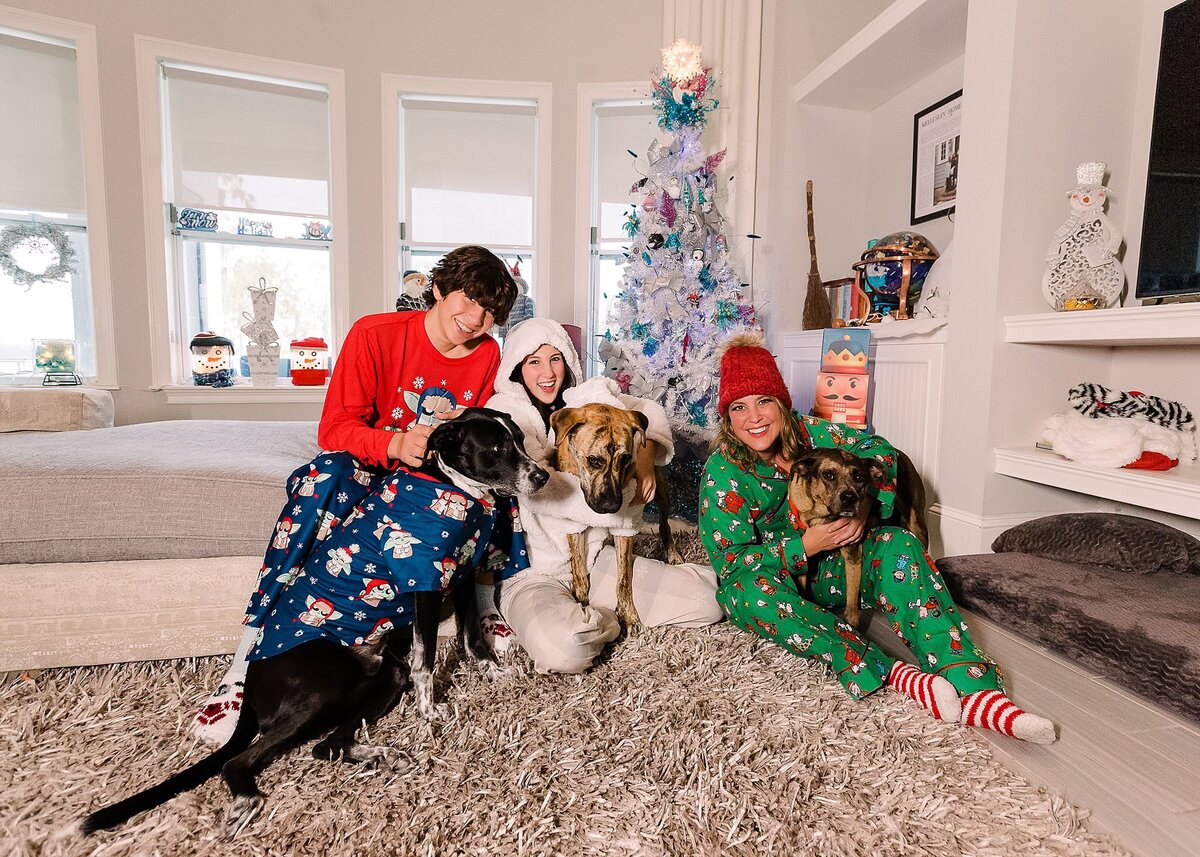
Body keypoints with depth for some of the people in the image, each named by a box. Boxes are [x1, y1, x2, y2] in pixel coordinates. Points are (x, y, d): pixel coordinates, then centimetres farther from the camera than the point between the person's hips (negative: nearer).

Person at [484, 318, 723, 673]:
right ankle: (601, 621, -1)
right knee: (564, 648, -37)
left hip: (593, 558, 5)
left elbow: (650, 413, 17)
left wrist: (646, 456, -5)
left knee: (708, 598, -6)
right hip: (531, 571, -5)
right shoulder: (504, 411, -10)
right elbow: (538, 487, -22)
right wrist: (624, 495, -12)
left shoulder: (585, 400, 6)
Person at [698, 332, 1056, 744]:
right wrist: (804, 546, -33)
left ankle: (972, 690, -34)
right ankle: (887, 671, -43)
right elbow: (732, 559, -21)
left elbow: (875, 447, -1)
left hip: (824, 571, 4)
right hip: (768, 577, -3)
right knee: (752, 588, -39)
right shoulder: (722, 471, -19)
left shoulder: (809, 432, -9)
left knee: (897, 543, -22)